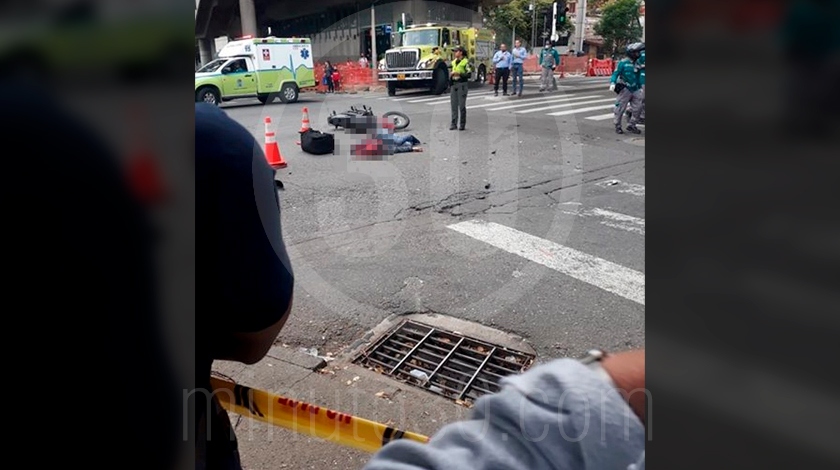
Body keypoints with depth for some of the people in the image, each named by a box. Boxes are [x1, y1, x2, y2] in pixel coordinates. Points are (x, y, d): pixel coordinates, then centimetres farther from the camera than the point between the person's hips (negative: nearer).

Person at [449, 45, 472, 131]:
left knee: (462, 105, -2)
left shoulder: (466, 62, -7)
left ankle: (462, 124, 5)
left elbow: (469, 74, -14)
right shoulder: (454, 62, 15)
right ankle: (453, 123, 10)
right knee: (453, 105, 5)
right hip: (453, 84, 6)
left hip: (462, 84, -6)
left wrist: (459, 74, -23)